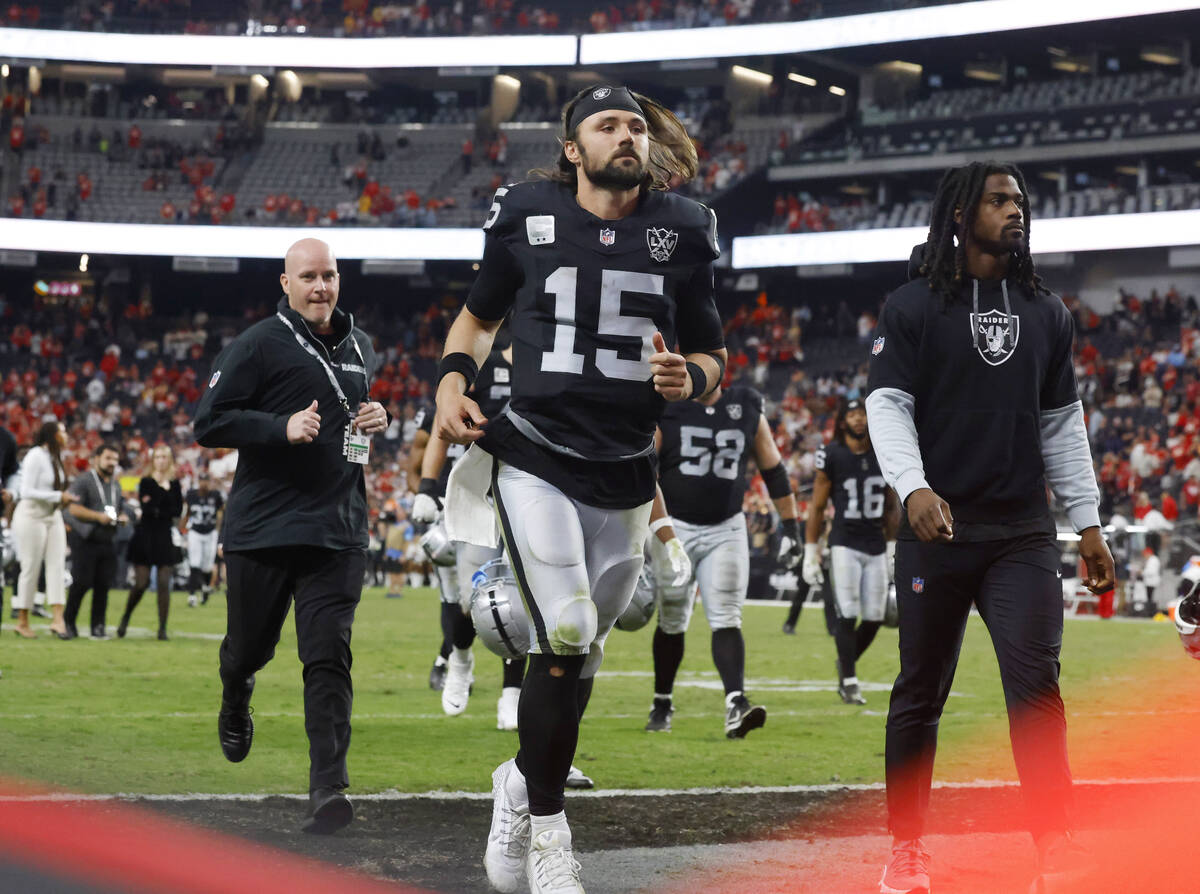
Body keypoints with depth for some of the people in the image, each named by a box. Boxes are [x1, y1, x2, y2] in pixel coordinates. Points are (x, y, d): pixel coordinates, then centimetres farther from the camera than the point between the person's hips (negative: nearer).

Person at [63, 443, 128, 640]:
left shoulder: (116, 485, 19)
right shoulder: (83, 481, -3)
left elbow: (121, 509, 28)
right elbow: (74, 508, -12)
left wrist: (123, 519, 5)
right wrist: (99, 516, -21)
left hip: (108, 541, 6)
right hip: (85, 540, -6)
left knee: (103, 585, 1)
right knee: (81, 583, -8)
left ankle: (98, 627, 6)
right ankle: (68, 623, 3)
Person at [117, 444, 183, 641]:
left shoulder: (174, 484, 9)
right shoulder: (146, 482, 2)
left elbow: (178, 510, -2)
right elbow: (145, 508, -13)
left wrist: (155, 510, -9)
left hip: (165, 538, 2)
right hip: (145, 537, -2)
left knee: (163, 584, -6)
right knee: (141, 584, -5)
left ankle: (162, 628, -1)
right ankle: (125, 618, 19)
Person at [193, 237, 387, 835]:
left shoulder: (359, 347, 13)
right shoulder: (259, 346, -6)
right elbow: (209, 423, -9)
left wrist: (376, 420, 6)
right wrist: (283, 427, -20)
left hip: (337, 531, 3)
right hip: (262, 527, -3)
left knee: (328, 657, -9)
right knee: (249, 645, 13)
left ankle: (329, 789, -14)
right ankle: (235, 705, 49)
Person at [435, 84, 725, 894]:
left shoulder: (680, 232, 4)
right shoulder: (529, 218, 0)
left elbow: (713, 355, 12)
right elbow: (479, 317, 16)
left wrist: (690, 379, -11)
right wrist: (454, 379, -3)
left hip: (623, 476, 3)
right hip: (535, 457, -3)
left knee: (576, 654, 9)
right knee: (568, 639, -16)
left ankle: (523, 782, 36)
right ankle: (547, 829, 0)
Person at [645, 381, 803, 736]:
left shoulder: (748, 410, 4)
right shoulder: (665, 410, -5)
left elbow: (773, 470, 11)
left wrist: (790, 527, 9)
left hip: (725, 531, 1)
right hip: (675, 530, -1)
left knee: (726, 620, -12)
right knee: (672, 623, 10)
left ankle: (736, 704, -23)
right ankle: (662, 703, 27)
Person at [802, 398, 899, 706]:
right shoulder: (832, 455, -5)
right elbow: (817, 507, 0)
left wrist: (891, 548, 15)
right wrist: (811, 552, -2)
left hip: (876, 547, 4)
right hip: (844, 544, -4)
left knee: (874, 618, 3)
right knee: (848, 614, -9)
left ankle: (845, 663, 27)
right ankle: (849, 681, -1)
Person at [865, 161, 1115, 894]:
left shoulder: (1046, 313, 13)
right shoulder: (913, 308, 1)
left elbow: (1063, 423, 16)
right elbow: (887, 405, -6)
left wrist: (1089, 523, 10)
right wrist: (913, 488, -23)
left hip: (1023, 531, 2)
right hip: (939, 526, -2)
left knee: (1036, 685, -10)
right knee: (922, 692, 5)